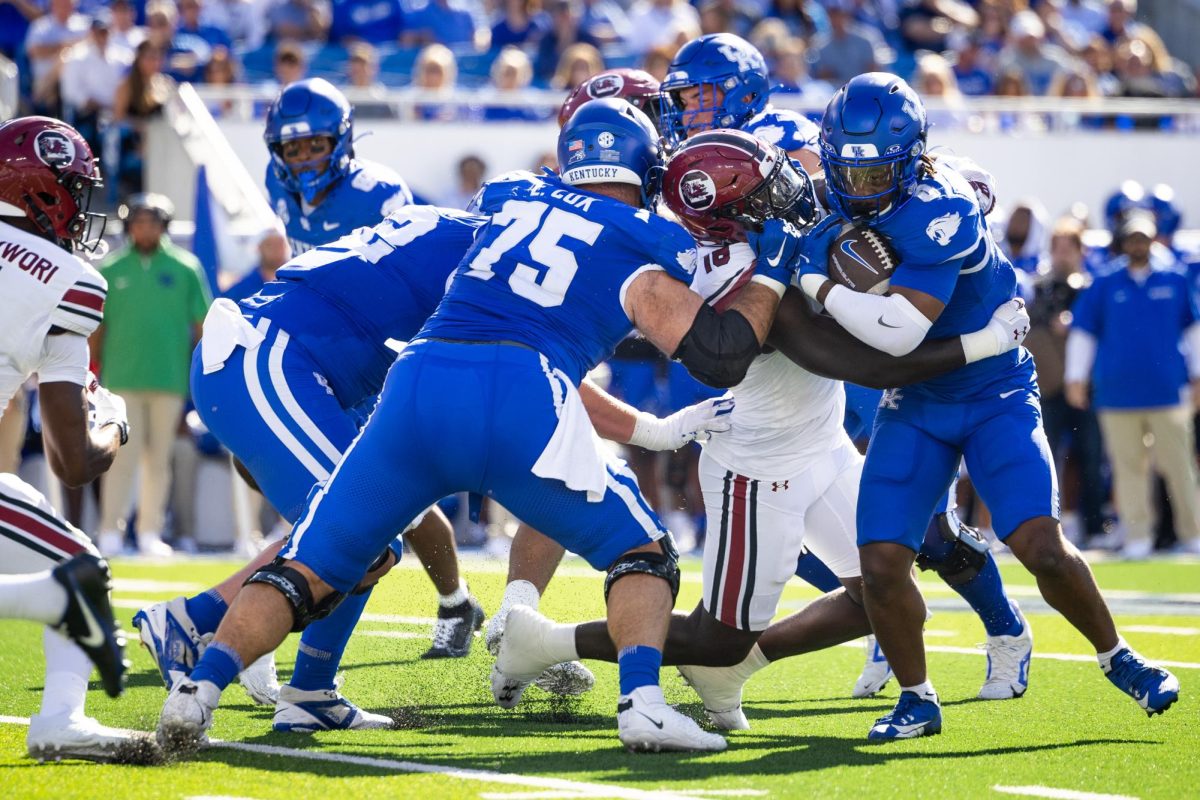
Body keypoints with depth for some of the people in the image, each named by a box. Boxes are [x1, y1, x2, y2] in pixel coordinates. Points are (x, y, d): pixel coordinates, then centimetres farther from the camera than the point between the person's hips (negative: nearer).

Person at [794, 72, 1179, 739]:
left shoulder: (940, 211, -26)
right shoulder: (831, 230, -5)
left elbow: (899, 332, -34)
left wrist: (817, 285, -24)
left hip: (995, 396, -5)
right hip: (913, 406, 5)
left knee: (1042, 547, -16)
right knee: (881, 564, -9)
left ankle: (1117, 657, 10)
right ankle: (917, 700, 12)